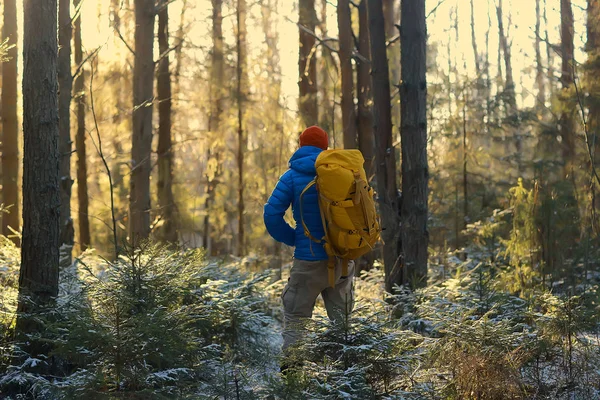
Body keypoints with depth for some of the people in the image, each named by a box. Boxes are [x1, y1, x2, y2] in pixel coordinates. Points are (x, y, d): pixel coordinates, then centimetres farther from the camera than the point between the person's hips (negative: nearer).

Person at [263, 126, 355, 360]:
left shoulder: (292, 176, -3)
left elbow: (272, 215, -9)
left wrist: (293, 239, 3)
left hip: (309, 259, -3)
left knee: (294, 318, 1)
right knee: (342, 316, 14)